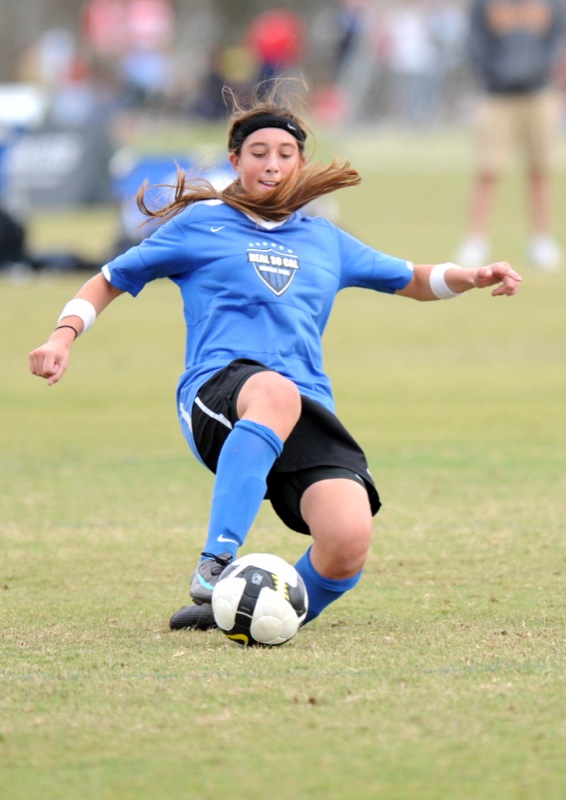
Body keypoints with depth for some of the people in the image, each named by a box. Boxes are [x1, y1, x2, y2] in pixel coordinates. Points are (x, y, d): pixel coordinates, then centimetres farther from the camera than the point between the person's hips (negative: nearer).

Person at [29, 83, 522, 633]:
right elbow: (109, 281, 24)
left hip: (309, 412, 3)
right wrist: (64, 336, 7)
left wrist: (474, 276, 20)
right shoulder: (200, 225, 18)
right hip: (217, 393, -3)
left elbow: (414, 280, 39)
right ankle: (215, 565, -48)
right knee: (275, 394, -45)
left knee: (348, 545, -27)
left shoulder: (324, 241, 28)